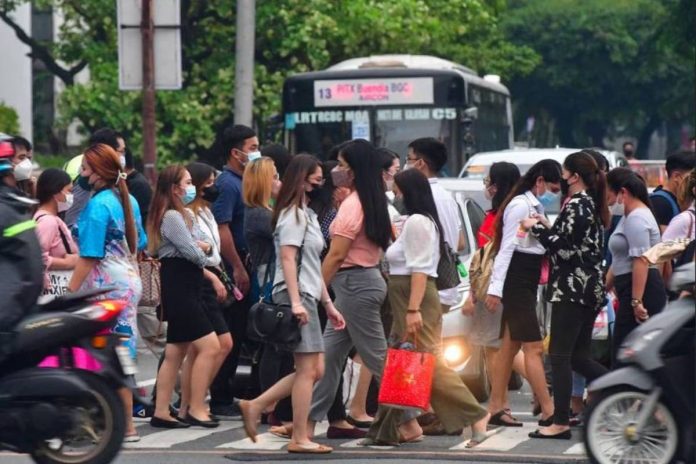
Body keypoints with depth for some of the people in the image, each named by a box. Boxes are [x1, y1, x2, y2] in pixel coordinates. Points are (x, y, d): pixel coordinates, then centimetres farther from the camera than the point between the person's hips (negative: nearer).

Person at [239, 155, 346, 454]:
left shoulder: (308, 215, 22)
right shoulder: (293, 215, -8)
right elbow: (287, 258, -17)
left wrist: (328, 304, 23)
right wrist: (296, 301, -24)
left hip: (308, 297, 10)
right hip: (295, 295, -10)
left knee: (314, 370, 9)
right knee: (308, 369, -8)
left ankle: (255, 406, 11)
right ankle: (299, 438, -4)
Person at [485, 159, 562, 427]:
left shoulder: (535, 207, 15)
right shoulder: (521, 206, -13)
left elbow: (538, 247, 12)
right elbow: (506, 248, -17)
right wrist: (495, 289, -20)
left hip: (527, 282, 10)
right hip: (516, 281, -10)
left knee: (510, 345, 10)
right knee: (533, 347, -10)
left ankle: (494, 408, 14)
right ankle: (548, 412, -11)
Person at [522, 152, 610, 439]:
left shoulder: (576, 205, -12)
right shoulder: (593, 205, 16)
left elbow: (563, 247, -17)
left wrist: (536, 228, -6)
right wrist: (547, 227, 16)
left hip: (572, 288, -10)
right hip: (591, 288, 10)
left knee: (560, 356, -6)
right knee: (578, 356, 14)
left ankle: (561, 423, -6)